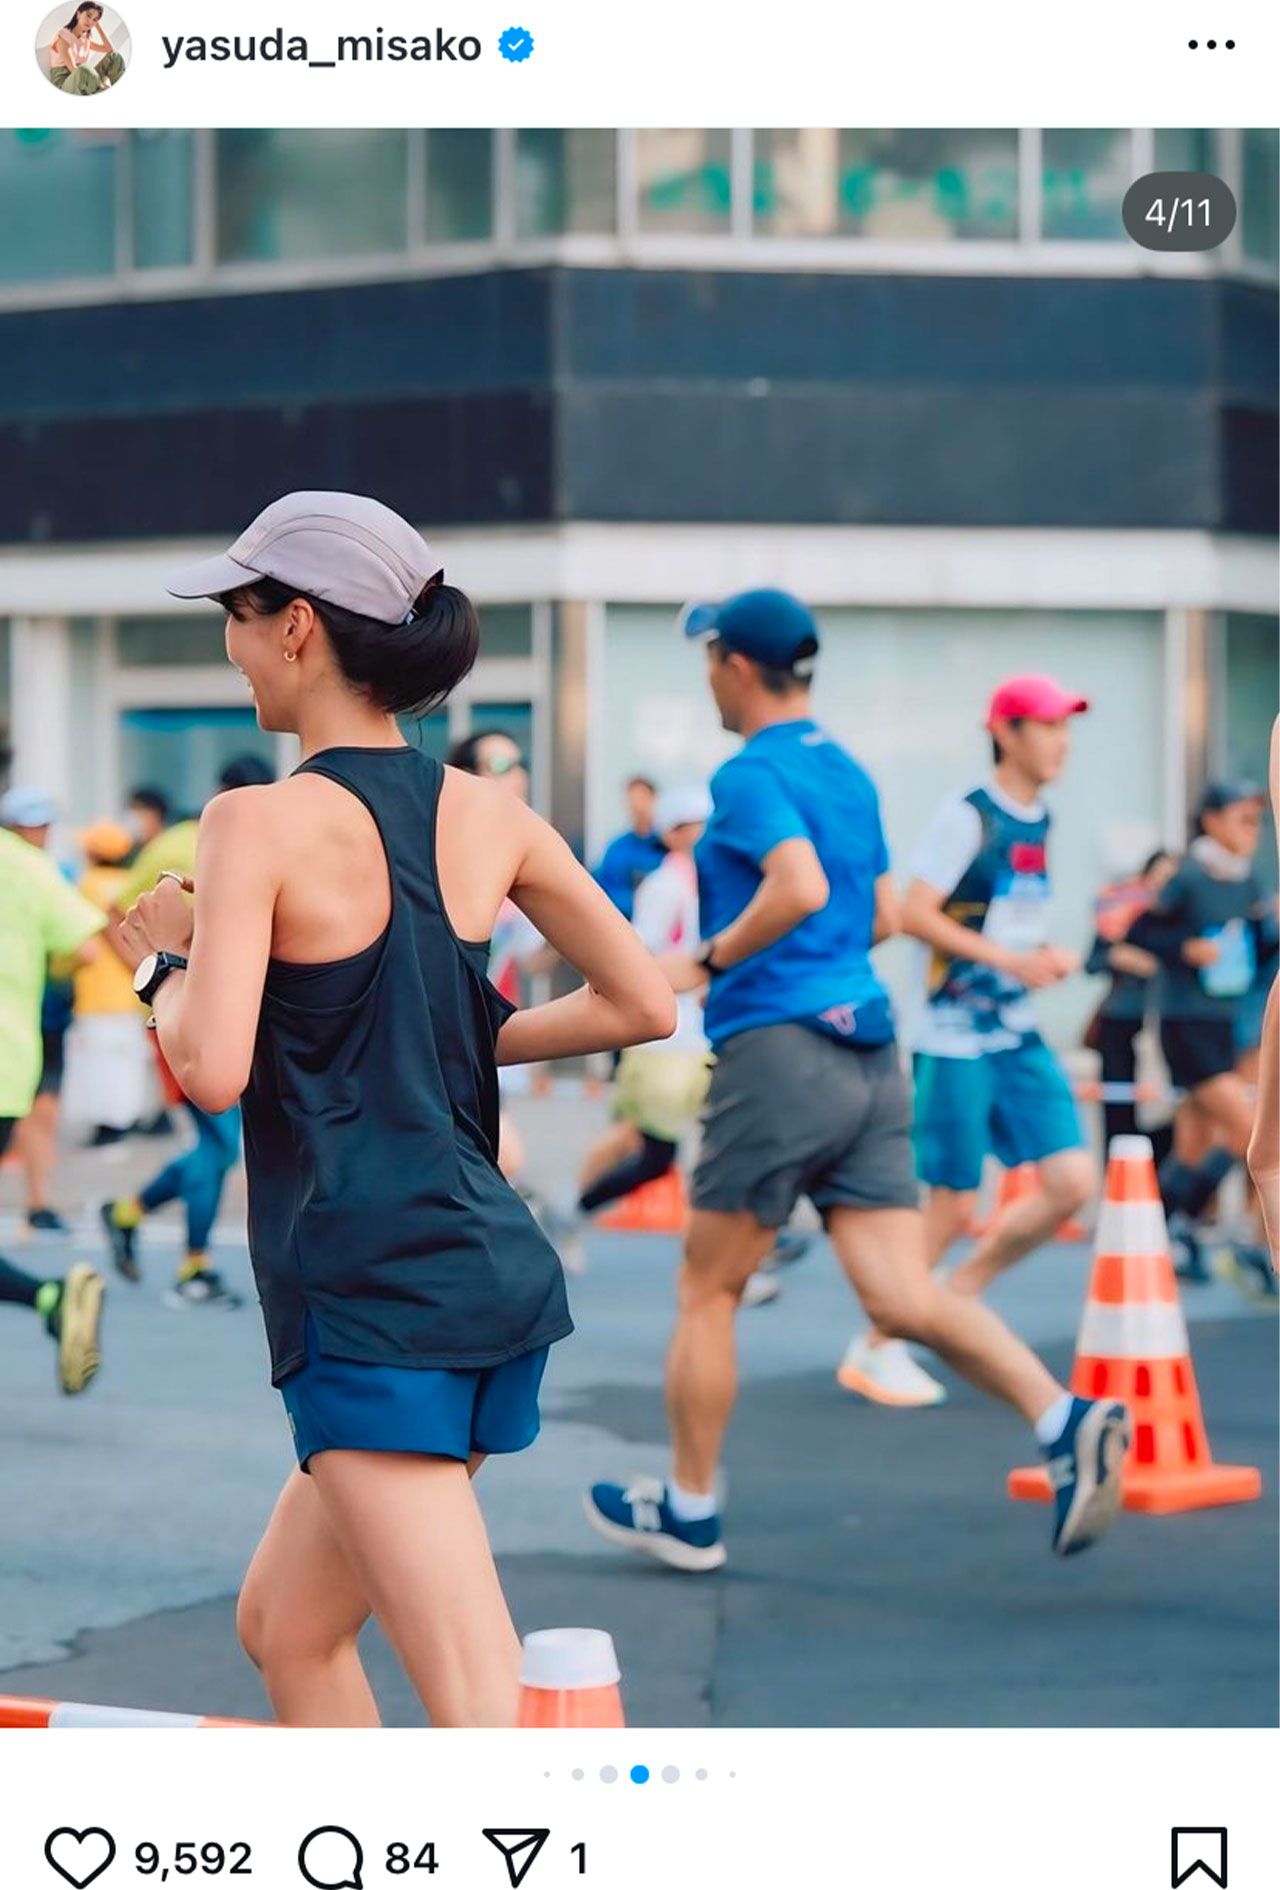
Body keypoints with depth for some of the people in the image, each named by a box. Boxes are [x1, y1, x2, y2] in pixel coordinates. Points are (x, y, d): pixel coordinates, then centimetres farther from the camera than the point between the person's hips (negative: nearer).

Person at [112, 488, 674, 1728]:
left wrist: (164, 962, 1)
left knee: (481, 1703, -12)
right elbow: (641, 1005, 9)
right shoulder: (488, 817, 8)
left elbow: (212, 1068, -19)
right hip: (495, 1271, 8)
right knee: (286, 1627, 24)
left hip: (373, 1298, -8)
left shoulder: (260, 824, -11)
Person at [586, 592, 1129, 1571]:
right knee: (905, 1293, 0)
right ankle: (1067, 1418, -19)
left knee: (708, 1291, 8)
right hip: (868, 1049, 8)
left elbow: (800, 887, -25)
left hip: (778, 1045, -7)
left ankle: (689, 1510, 18)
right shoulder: (851, 773, 17)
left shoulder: (753, 774, -9)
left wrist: (710, 960, -13)